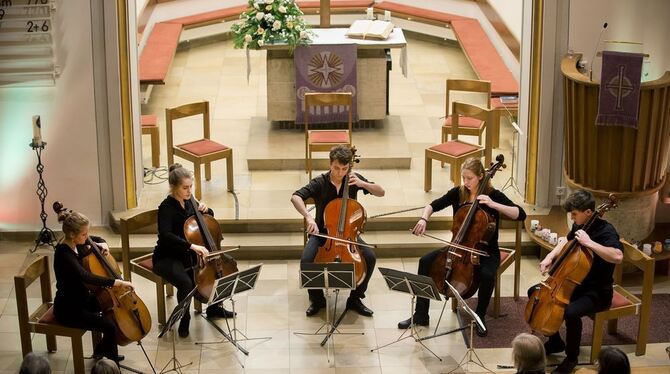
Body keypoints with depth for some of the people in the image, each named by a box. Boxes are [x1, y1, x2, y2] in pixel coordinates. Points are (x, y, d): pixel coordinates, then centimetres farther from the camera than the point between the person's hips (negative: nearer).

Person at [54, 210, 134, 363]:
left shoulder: (77, 244, -2)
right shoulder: (64, 255, -29)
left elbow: (97, 239, 19)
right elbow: (87, 277, -43)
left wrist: (102, 244, -5)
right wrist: (118, 282, -44)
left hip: (82, 298, 10)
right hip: (68, 310, -10)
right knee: (110, 326, -21)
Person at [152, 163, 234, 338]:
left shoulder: (189, 202, 2)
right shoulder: (167, 207, -19)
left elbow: (210, 218, 20)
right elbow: (165, 235, -36)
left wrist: (205, 210, -4)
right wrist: (192, 246, -45)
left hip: (188, 254, 7)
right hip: (167, 258, -7)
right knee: (186, 282, -35)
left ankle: (214, 307, 15)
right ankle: (185, 319, -7)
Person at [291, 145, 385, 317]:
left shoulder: (353, 179, -5)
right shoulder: (320, 183, -14)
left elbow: (381, 192, -2)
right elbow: (296, 197, -26)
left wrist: (362, 183, -20)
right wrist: (308, 217, -43)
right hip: (322, 233, -2)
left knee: (370, 257, -23)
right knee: (307, 259, -29)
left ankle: (355, 298, -3)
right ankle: (317, 299, -4)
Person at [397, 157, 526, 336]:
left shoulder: (493, 195, -11)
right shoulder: (457, 193, -1)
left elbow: (521, 214, -19)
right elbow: (433, 205, 4)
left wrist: (493, 205, -29)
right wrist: (424, 219, -18)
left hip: (486, 251, -4)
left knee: (487, 275, -35)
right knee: (426, 261, -16)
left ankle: (480, 317, -8)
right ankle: (421, 315, -8)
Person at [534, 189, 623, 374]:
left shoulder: (606, 231, -23)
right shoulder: (579, 225, 0)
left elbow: (618, 256, -43)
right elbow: (567, 241, 23)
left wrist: (589, 243, -38)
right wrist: (551, 256, 4)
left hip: (597, 291, -9)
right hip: (574, 283, 9)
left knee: (570, 312, -35)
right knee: (535, 292, 6)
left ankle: (571, 357, -8)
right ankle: (555, 342, 18)